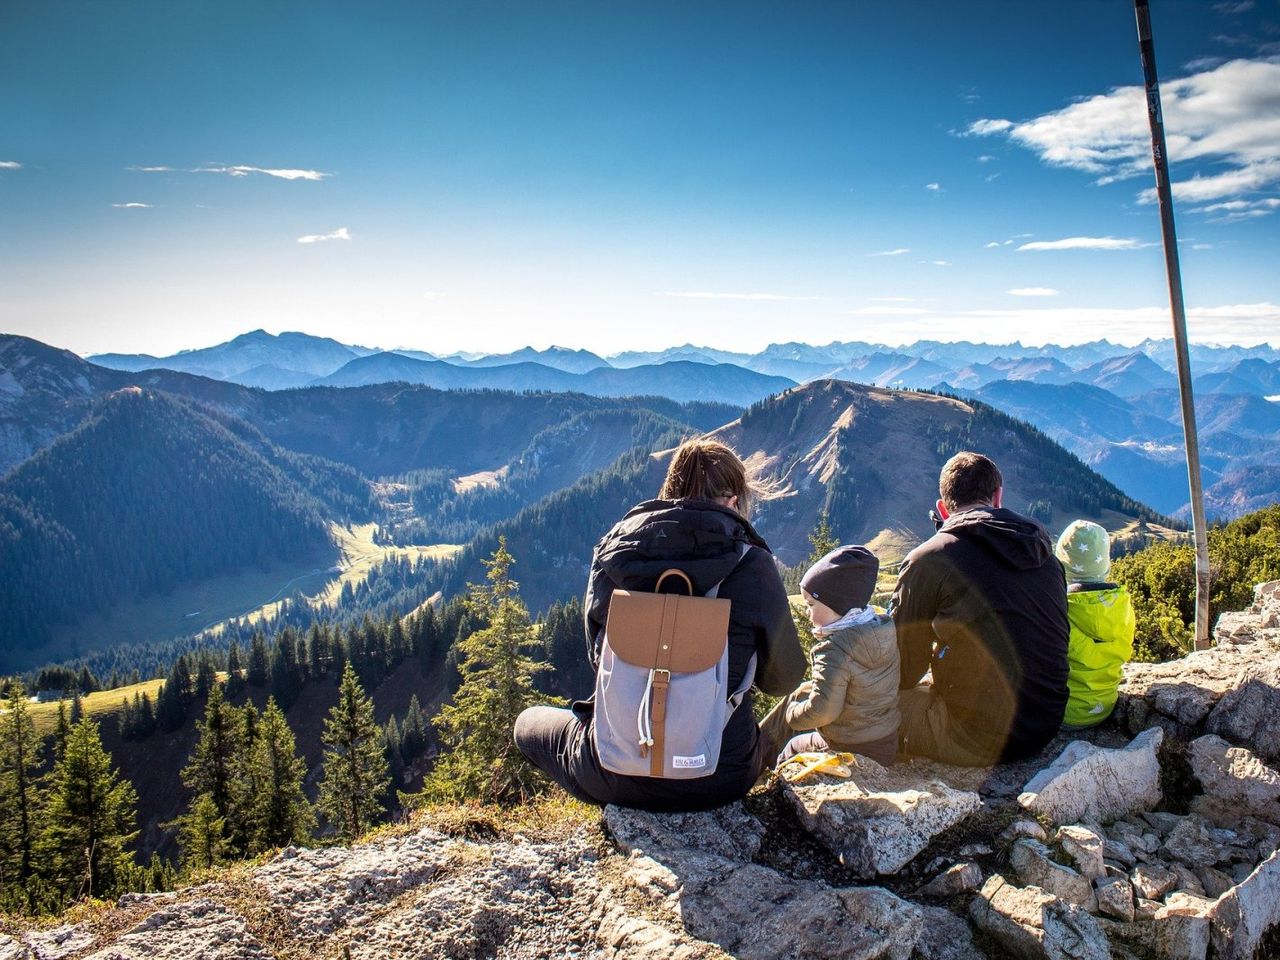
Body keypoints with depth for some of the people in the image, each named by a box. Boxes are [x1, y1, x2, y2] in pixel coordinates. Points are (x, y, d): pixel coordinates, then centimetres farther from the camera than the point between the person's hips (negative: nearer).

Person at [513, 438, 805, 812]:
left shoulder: (611, 552, -6)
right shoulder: (752, 565, -12)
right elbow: (783, 679, 1)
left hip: (616, 779, -1)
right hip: (721, 778, 1)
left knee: (529, 721, 29)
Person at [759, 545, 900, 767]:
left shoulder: (835, 650, -28)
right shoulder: (884, 631, -5)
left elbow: (821, 711, -26)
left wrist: (792, 713, -8)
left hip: (851, 752, -7)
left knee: (793, 747, 16)